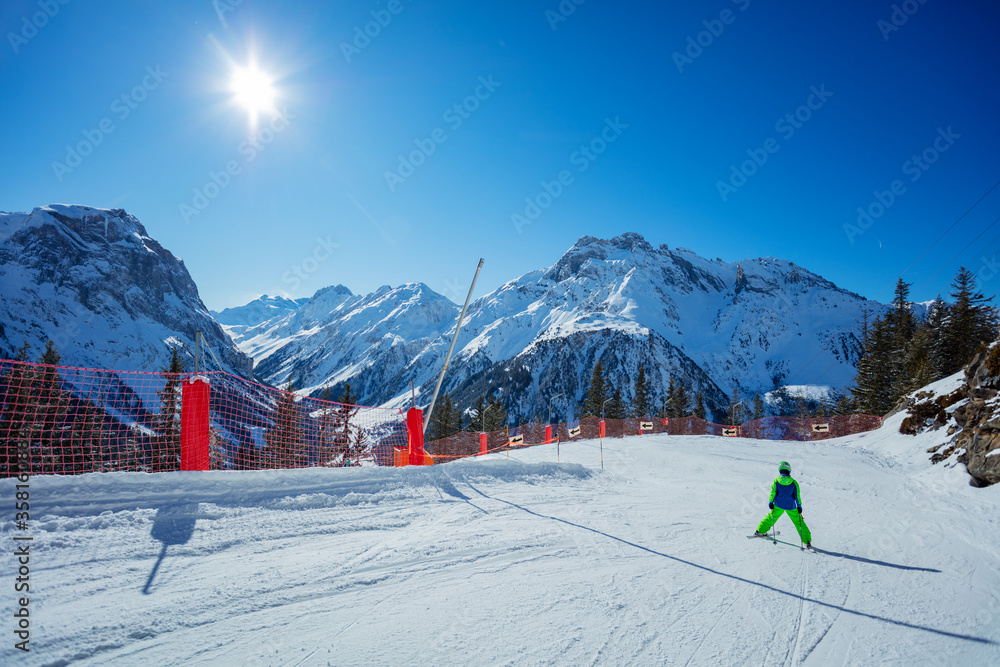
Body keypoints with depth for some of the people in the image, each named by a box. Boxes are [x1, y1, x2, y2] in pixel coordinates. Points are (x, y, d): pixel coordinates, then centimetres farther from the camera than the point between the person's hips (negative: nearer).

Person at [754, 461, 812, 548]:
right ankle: (807, 541, 8)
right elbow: (797, 495, -3)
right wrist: (799, 506, 6)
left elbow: (773, 493, -4)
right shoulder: (794, 483, -8)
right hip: (791, 507, -1)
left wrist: (770, 502, 8)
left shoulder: (776, 481, -8)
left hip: (778, 505, 1)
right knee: (799, 522, 9)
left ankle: (760, 531, 27)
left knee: (771, 517, 20)